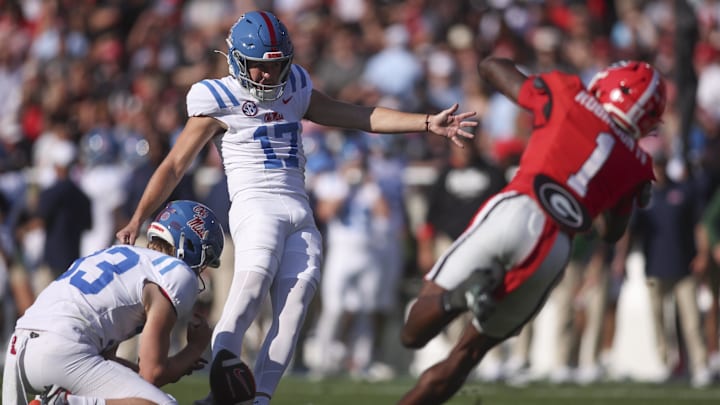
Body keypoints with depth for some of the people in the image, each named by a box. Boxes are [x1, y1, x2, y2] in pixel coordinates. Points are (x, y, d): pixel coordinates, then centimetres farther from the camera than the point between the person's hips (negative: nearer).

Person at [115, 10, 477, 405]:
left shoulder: (294, 90, 16)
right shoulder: (219, 101, 1)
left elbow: (359, 116, 20)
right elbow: (174, 165, 4)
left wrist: (427, 123, 13)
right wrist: (138, 219, -2)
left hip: (299, 210, 6)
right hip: (255, 204, -5)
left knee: (294, 306, -11)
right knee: (251, 288, -26)